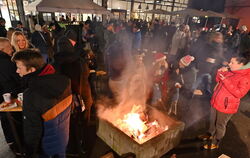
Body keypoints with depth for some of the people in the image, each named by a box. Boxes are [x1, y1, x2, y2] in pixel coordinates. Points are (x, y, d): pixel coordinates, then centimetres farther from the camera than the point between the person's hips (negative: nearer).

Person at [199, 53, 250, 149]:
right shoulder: (230, 72, 5)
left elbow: (239, 93, -24)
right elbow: (218, 81, 16)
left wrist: (227, 82, -28)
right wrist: (220, 72, -3)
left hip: (226, 106, -7)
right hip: (216, 101, 7)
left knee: (220, 125, 9)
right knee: (213, 121, 23)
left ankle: (215, 143, 27)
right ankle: (210, 134, 45)